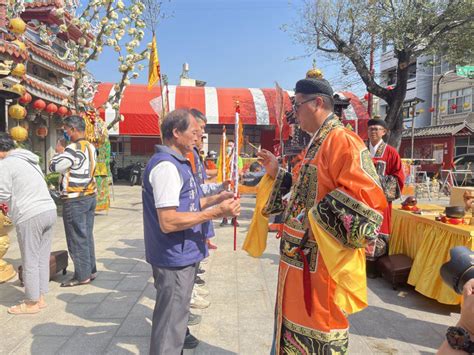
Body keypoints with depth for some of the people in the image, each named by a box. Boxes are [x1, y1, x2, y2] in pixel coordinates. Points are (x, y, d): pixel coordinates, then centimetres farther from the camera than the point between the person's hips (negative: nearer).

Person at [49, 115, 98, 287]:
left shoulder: (73, 149, -18)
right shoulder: (91, 147, 10)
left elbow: (54, 166, -14)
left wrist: (59, 152, 2)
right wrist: (64, 152, 11)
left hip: (75, 199, -9)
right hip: (90, 196, 9)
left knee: (77, 238, 0)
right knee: (87, 235, 14)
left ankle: (82, 275, 8)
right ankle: (91, 270, 22)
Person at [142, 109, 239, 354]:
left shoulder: (178, 162, 11)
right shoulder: (166, 165, -22)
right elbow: (168, 222, -27)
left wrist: (215, 199, 8)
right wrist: (216, 212, -25)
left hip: (182, 254, 10)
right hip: (174, 259, -10)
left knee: (175, 317, 27)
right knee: (170, 326, 5)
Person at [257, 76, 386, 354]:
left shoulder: (343, 141, -19)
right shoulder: (316, 144, 12)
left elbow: (368, 202, -26)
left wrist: (318, 216, -23)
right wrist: (277, 173, 9)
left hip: (323, 265, -9)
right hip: (302, 258, 9)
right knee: (297, 324, 24)